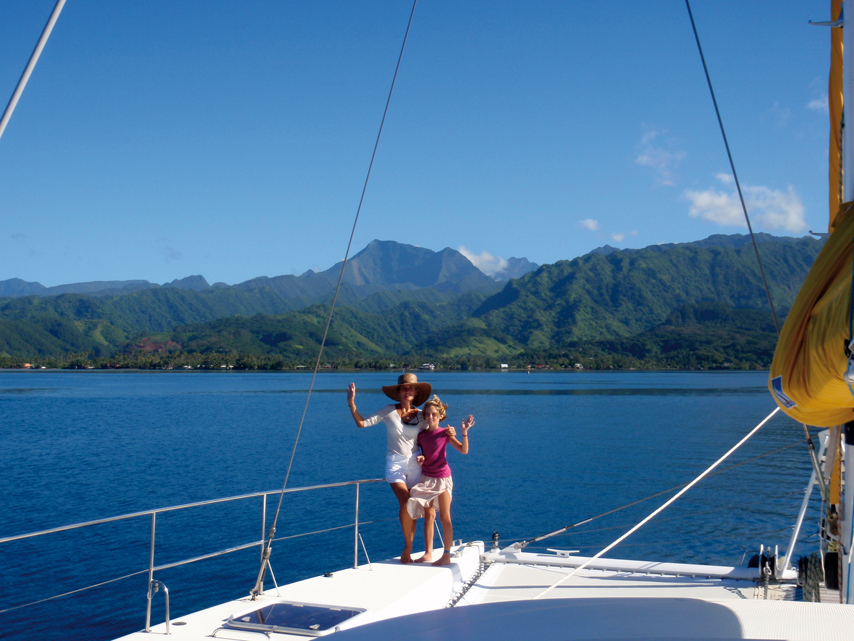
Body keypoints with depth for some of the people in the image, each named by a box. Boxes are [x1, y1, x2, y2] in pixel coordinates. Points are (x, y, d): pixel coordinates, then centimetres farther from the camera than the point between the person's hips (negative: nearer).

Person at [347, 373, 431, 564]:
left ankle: (408, 548, 16)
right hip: (395, 463, -2)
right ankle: (408, 546, 0)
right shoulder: (390, 411, -2)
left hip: (414, 464, 3)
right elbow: (363, 423, -5)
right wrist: (351, 403, -14)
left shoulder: (420, 415, 4)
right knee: (406, 503, -18)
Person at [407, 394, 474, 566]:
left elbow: (463, 450, -16)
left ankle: (446, 555, 5)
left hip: (442, 478, -5)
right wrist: (420, 459, -8)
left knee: (444, 517, 0)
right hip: (426, 478, 5)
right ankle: (428, 553, 19)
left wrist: (464, 433, -28)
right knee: (428, 515, 10)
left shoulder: (445, 433, -8)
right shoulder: (421, 435, 4)